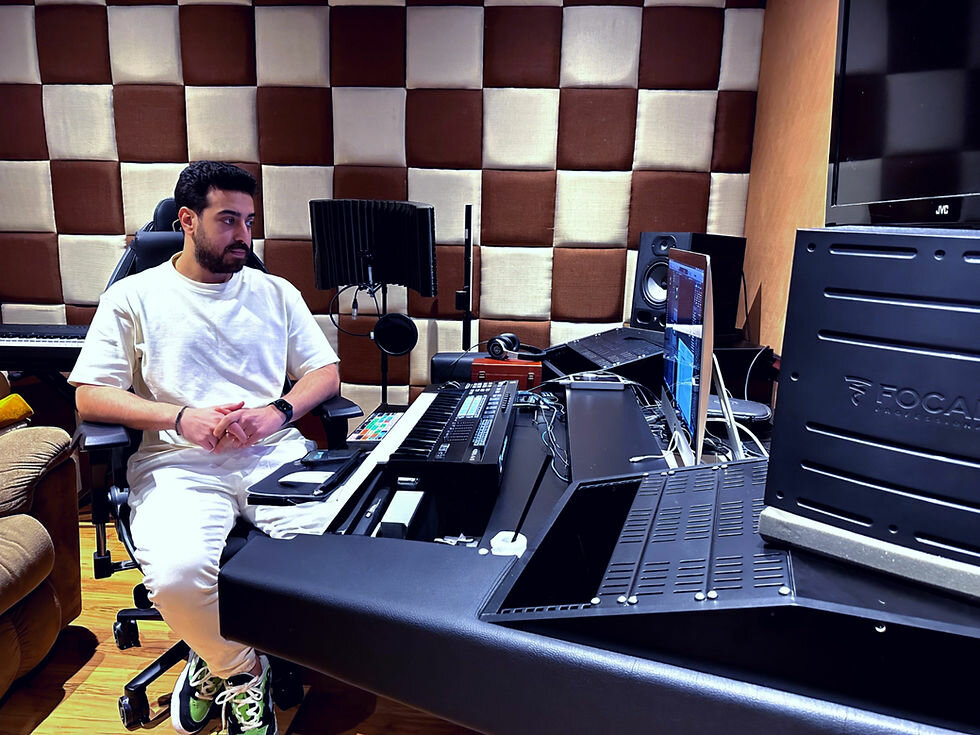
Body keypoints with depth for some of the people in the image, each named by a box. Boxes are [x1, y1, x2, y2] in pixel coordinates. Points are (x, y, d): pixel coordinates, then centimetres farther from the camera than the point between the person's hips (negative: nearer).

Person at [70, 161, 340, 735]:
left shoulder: (276, 293, 18)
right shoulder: (134, 297, 11)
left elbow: (325, 372, 13)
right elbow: (89, 396, 5)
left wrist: (275, 413, -8)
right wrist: (181, 418, -12)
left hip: (276, 454, 3)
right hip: (180, 464, -2)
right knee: (178, 575, -34)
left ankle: (222, 663, 4)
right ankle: (242, 672, 2)